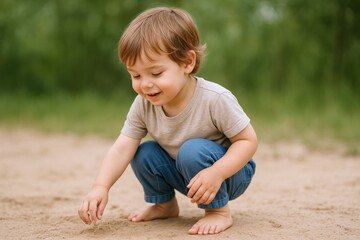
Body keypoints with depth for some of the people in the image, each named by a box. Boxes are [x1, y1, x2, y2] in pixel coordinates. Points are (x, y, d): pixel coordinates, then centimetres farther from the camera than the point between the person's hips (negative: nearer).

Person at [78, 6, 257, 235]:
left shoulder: (215, 99, -30)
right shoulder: (143, 105, -15)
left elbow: (248, 140, -23)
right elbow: (122, 148, -19)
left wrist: (217, 173, -39)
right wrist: (101, 187, -35)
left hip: (229, 171, -5)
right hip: (185, 174, 6)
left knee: (193, 150, -31)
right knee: (143, 153, -11)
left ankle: (219, 212, -12)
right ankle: (165, 204, 13)